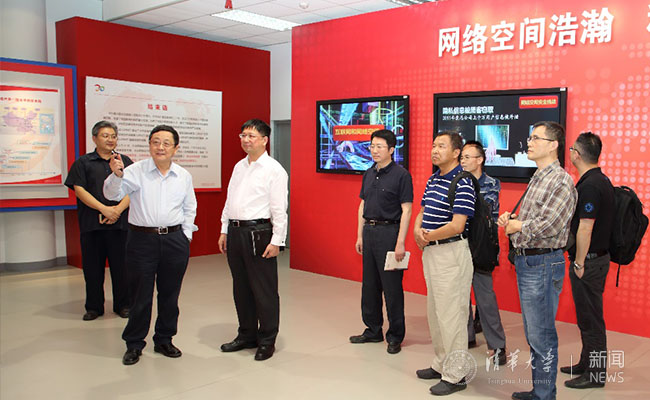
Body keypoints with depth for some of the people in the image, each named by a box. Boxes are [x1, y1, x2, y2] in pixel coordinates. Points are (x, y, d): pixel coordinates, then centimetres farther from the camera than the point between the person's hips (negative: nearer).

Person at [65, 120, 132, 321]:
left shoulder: (125, 162, 12)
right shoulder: (83, 162, 8)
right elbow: (79, 190, -2)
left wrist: (118, 209, -12)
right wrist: (104, 209, -13)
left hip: (120, 223, 1)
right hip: (92, 224, 0)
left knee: (121, 266, 3)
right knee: (93, 266, 5)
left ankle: (123, 305, 15)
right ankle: (94, 307, 18)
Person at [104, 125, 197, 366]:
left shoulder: (184, 176, 6)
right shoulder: (136, 171, -4)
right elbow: (112, 194, -15)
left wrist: (186, 235, 10)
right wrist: (116, 174, -34)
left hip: (175, 241, 3)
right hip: (142, 240, -3)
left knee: (170, 294, 11)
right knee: (141, 295, 3)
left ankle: (164, 341, 28)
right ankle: (133, 345, 20)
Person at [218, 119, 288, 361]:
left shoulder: (274, 169, -7)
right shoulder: (239, 167, 15)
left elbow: (279, 209, -11)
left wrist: (276, 241, -15)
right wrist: (225, 231, 15)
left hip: (259, 233, -7)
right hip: (235, 232, 8)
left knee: (264, 291, 1)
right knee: (241, 288, 16)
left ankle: (267, 341, 14)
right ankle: (247, 335, 30)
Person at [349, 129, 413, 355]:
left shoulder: (401, 175, -9)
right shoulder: (369, 174, 12)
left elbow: (406, 211, -12)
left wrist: (400, 243, -17)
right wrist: (360, 236, 12)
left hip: (389, 232, -7)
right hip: (369, 231, 7)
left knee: (392, 287, 0)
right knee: (369, 285, 13)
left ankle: (395, 337, 12)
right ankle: (373, 330, 26)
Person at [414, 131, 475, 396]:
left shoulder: (462, 183, -16)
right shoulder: (433, 179, 12)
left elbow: (457, 225, -22)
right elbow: (423, 212, 17)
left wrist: (428, 236, -10)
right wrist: (418, 229, -4)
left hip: (451, 253, -9)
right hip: (430, 252, 10)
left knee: (450, 314, -2)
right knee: (434, 312, 18)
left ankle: (455, 376, 11)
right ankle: (440, 365, 32)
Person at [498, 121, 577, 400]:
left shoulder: (561, 181, -14)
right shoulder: (537, 178, 16)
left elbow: (547, 226, -23)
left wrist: (515, 226, -8)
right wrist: (510, 218, 3)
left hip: (543, 264, -10)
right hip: (525, 261, 10)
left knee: (542, 336, -1)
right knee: (533, 334, 17)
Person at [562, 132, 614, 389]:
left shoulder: (589, 185, -20)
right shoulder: (601, 180, 11)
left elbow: (585, 228, -23)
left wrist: (580, 263, -17)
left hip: (589, 261, -10)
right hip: (597, 257, 10)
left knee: (590, 319, 0)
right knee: (587, 316, 19)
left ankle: (595, 375, 11)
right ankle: (587, 363, 32)